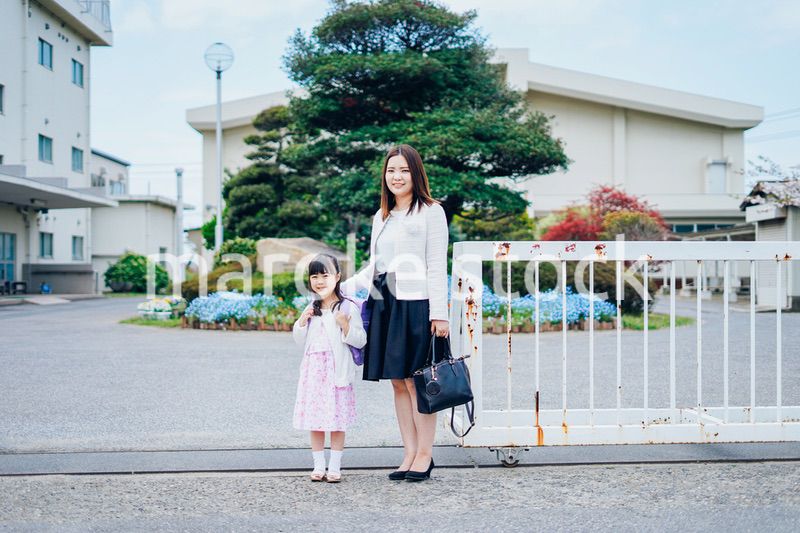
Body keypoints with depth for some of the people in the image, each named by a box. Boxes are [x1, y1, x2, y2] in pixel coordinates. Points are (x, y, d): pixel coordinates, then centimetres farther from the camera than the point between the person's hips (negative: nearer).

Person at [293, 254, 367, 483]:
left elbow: (360, 341, -6)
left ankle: (335, 466, 9)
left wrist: (346, 325, -21)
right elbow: (300, 341, 16)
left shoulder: (348, 308, -5)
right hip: (313, 370, 5)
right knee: (315, 419, 7)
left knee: (337, 419, 0)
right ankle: (318, 465, 16)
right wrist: (301, 322, -1)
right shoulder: (311, 309, 11)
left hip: (337, 371, -4)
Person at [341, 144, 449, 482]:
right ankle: (409, 454, 15)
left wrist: (438, 314, -10)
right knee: (398, 382, 8)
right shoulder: (381, 218, 18)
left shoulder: (431, 212, 1)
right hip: (384, 306, 6)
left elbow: (437, 266, -4)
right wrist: (341, 289, 9)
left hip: (416, 305, -6)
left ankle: (424, 454, 6)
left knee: (415, 380, -4)